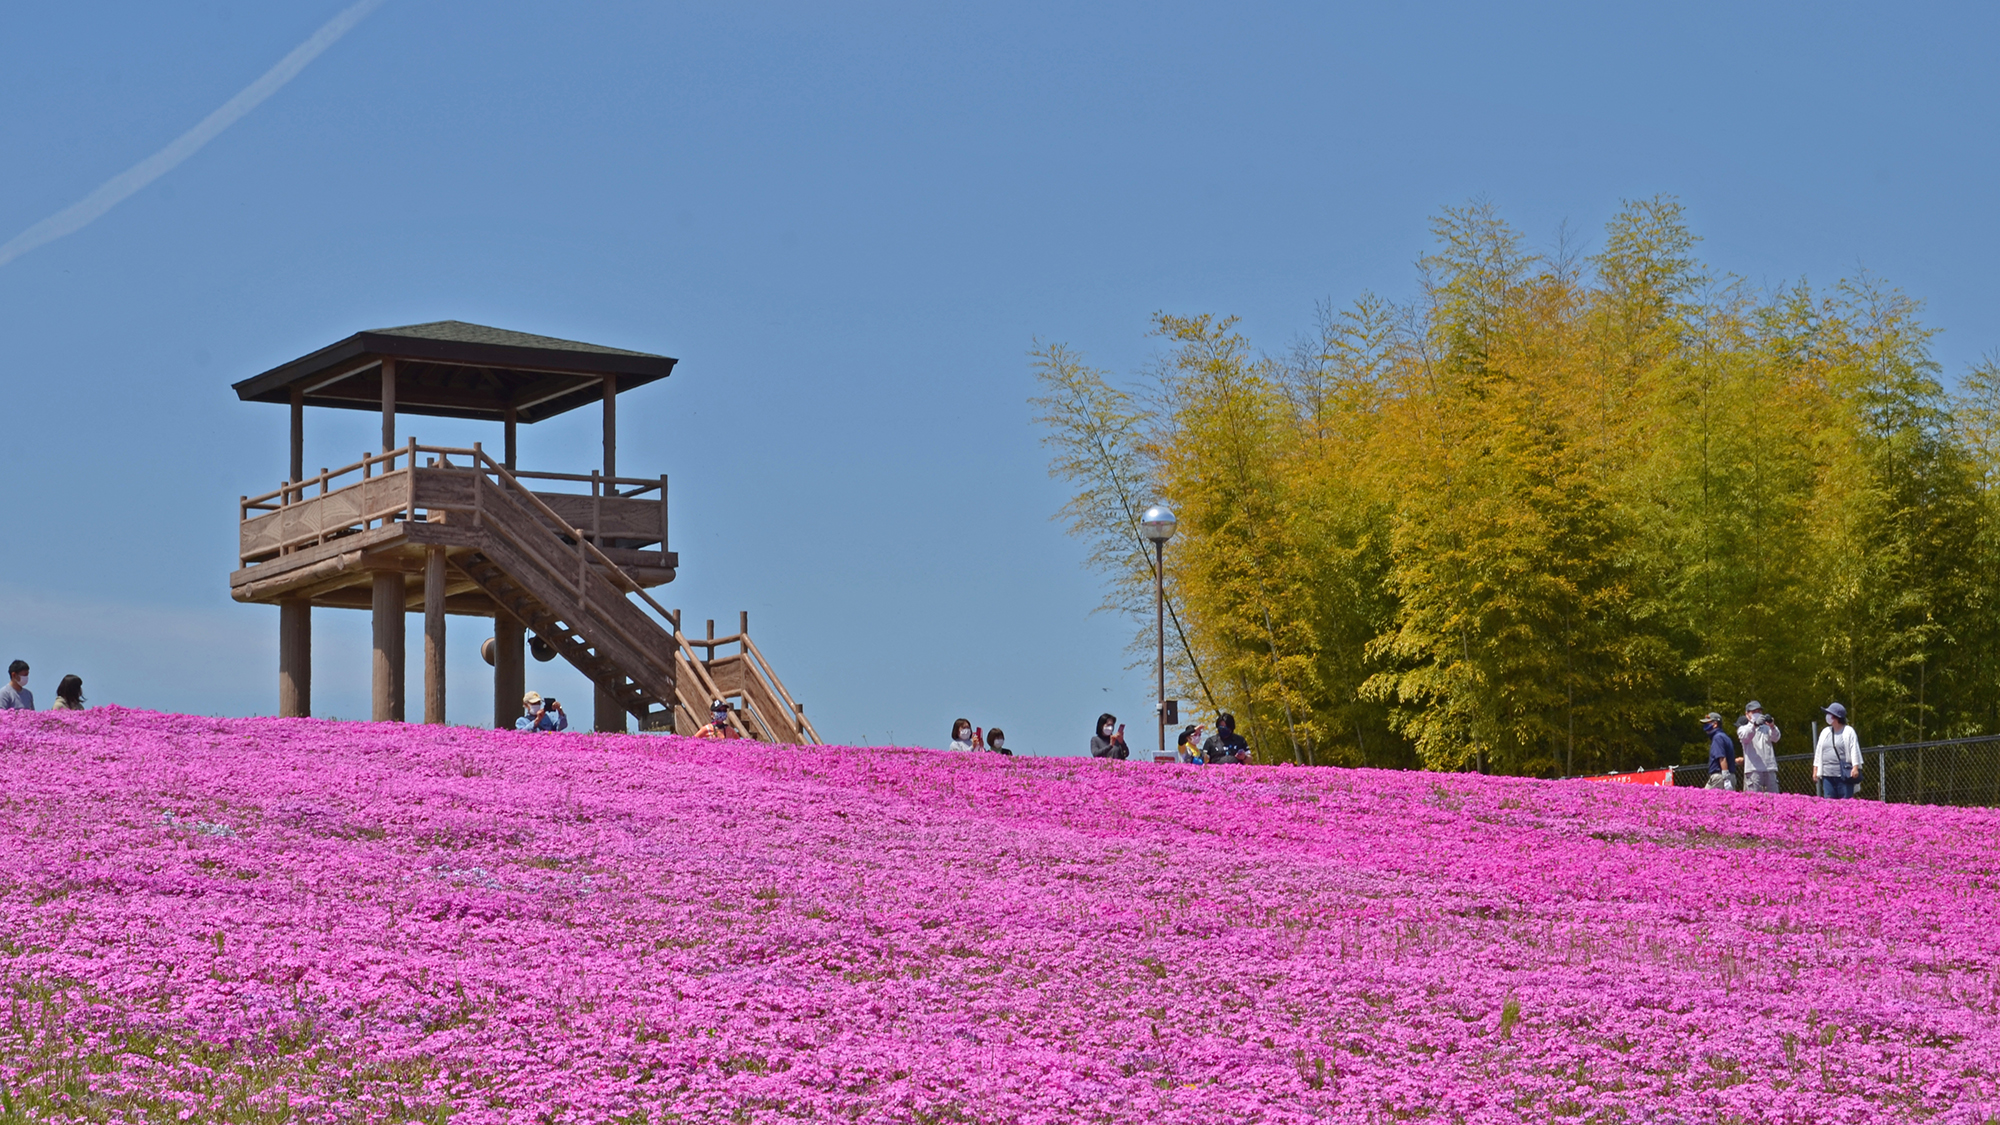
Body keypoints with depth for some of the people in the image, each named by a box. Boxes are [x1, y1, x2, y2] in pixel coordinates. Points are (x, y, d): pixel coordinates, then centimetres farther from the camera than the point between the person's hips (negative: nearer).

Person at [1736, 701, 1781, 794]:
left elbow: (1776, 738, 2)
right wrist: (1755, 724, -29)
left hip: (1770, 768, 3)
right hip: (1753, 769, -3)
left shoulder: (1766, 728, 21)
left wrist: (1772, 726, -20)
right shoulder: (1744, 727, 13)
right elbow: (1744, 737, -10)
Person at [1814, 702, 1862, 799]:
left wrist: (1855, 767, -14)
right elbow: (1818, 751, 20)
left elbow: (1854, 750, -5)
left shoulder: (1848, 731, -1)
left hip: (1844, 775, -6)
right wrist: (1815, 769, 16)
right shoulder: (1825, 732, 17)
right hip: (1827, 775, 6)